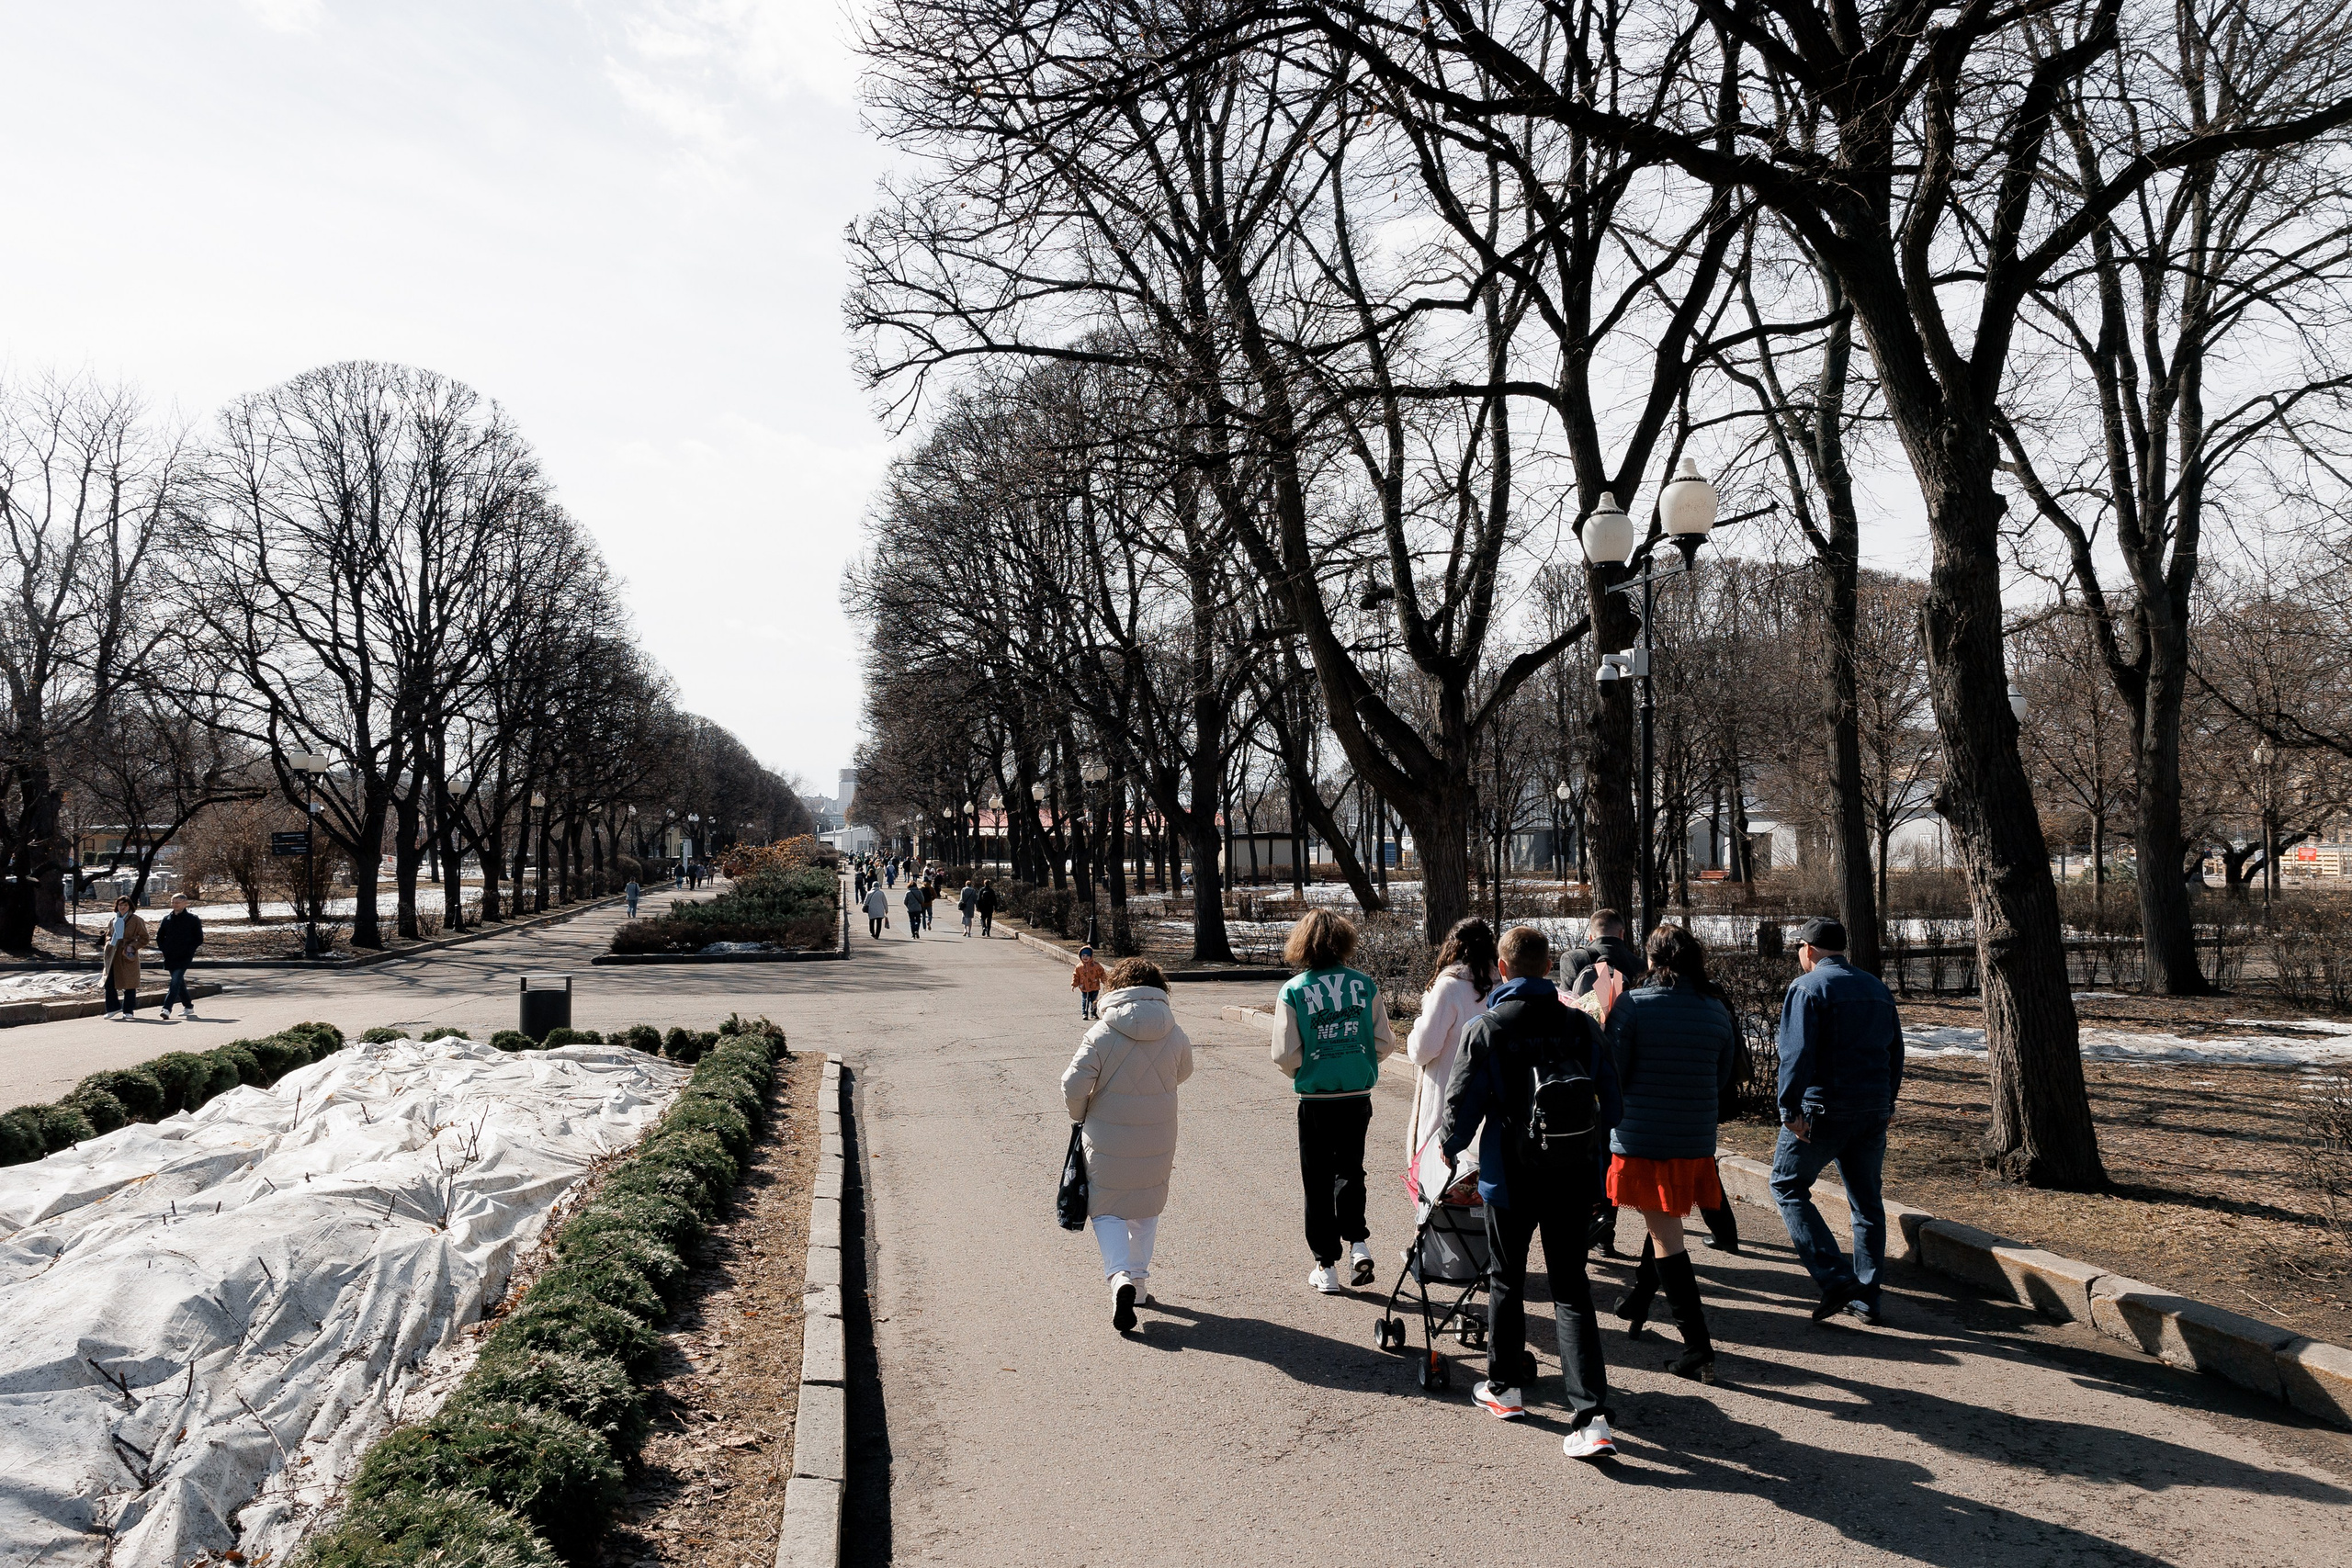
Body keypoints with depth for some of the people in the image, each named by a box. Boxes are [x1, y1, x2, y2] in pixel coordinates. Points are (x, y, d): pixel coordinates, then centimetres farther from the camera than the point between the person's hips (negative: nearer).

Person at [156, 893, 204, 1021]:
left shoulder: (193, 919, -2)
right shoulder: (167, 919, 11)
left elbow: (199, 939, 0)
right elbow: (159, 937, 21)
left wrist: (188, 951, -9)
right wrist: (164, 950, 7)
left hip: (184, 958, -6)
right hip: (170, 958, 6)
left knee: (175, 982, -17)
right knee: (179, 982, 14)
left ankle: (167, 1008, -24)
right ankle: (188, 1006, 26)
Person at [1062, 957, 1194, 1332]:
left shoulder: (1102, 1033, -14)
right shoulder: (1175, 1035, -5)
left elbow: (1074, 1086, -16)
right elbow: (1182, 1073, 14)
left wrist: (1081, 1116, 3)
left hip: (1107, 1141, -3)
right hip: (1157, 1142, 3)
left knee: (1106, 1210, 8)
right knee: (1146, 1210, 22)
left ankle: (1121, 1277, -13)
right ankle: (1140, 1282, 29)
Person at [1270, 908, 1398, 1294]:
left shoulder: (1293, 991, -9)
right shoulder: (1365, 984, -3)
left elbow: (1285, 1055, -11)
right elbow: (1385, 1043, 0)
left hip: (1316, 1099, -2)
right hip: (1358, 1095, 2)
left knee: (1319, 1181, 11)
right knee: (1350, 1169, 21)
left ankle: (1327, 1267, 15)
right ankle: (1358, 1244, 6)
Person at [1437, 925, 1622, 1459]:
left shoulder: (1484, 1028, -11)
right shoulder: (1581, 1025, -2)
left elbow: (1462, 1104, -7)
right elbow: (1611, 1102, 4)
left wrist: (1450, 1147, 13)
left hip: (1511, 1176, -2)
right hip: (1573, 1177, 2)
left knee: (1506, 1281, 17)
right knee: (1571, 1289, 6)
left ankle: (1505, 1388, 32)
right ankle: (1592, 1416, -4)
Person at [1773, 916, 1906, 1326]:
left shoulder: (1807, 987, -9)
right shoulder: (1878, 988, 13)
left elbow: (1796, 1053, -18)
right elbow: (1895, 1051, 19)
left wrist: (1790, 1108, -16)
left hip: (1823, 1109, -7)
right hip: (1873, 1112, 7)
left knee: (1787, 1187, 5)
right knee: (1867, 1201, 13)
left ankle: (1835, 1279, -6)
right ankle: (1866, 1299, 16)